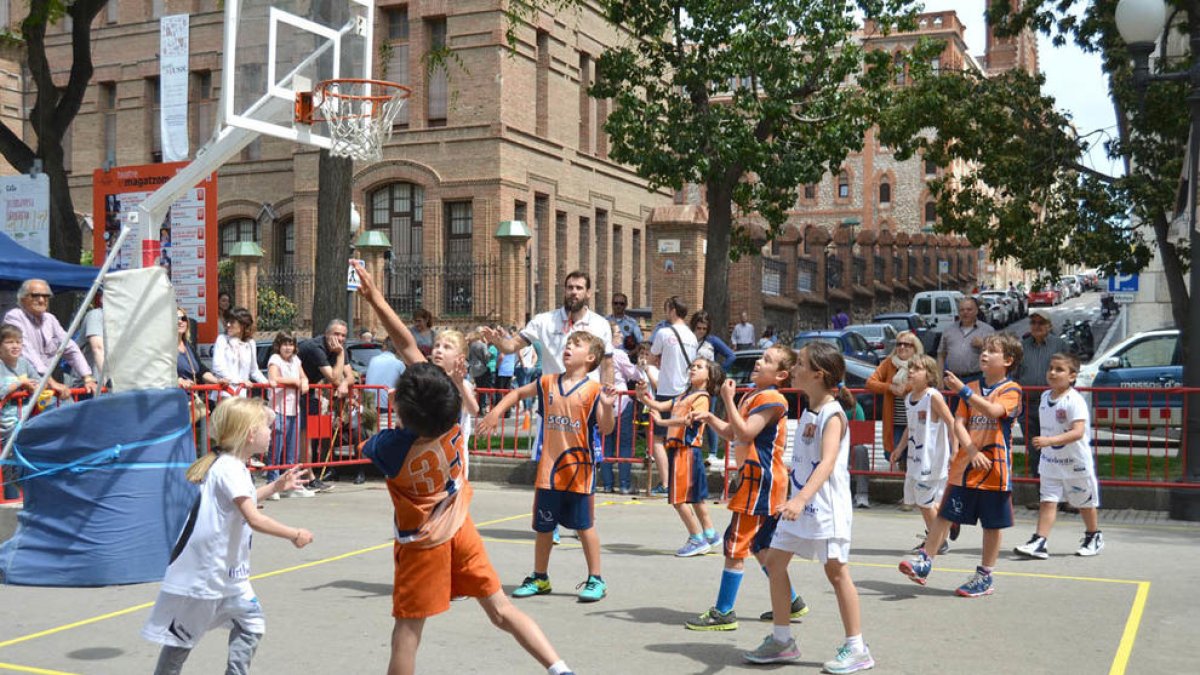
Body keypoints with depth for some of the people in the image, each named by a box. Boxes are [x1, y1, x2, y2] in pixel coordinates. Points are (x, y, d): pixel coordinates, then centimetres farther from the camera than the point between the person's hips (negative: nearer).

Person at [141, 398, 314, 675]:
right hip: (202, 572, -9)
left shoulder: (229, 465, 8)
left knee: (251, 623, 7)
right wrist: (294, 535, -21)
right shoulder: (230, 469, -23)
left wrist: (276, 486, 20)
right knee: (183, 636, 5)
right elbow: (254, 519, -30)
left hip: (228, 571, 9)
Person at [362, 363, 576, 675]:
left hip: (421, 547, -4)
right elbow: (431, 388, 3)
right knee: (502, 611, 11)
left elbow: (366, 447, -2)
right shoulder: (453, 431, -17)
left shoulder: (391, 447, -28)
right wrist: (406, 341, 7)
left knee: (406, 634, 6)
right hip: (461, 532, 4)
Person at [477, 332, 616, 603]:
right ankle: (540, 578, 28)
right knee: (543, 526, 13)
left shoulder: (593, 390, -8)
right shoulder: (547, 383, 6)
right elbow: (519, 392, 22)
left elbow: (606, 429, -12)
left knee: (584, 526, 3)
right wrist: (496, 412, 10)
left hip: (579, 468, -4)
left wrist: (607, 407, -30)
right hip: (548, 468, 5)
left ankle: (595, 580, 14)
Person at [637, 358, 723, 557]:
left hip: (686, 450, -9)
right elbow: (660, 406, 9)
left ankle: (698, 539, -2)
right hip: (676, 449, 9)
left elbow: (690, 419, -23)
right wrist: (644, 398, -8)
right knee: (695, 496, 16)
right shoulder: (683, 397, 19)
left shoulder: (702, 397, -8)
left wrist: (662, 422, -22)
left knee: (679, 498, -9)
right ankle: (709, 535, 27)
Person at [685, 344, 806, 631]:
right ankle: (791, 602, 27)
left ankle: (724, 613, -1)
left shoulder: (771, 399, -15)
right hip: (751, 476, 10)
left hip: (760, 480, -10)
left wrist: (728, 399, -21)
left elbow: (745, 432, -25)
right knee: (758, 545, 17)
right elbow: (732, 433, 20)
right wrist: (710, 418, 5)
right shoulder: (751, 395, 16)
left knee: (736, 543, -7)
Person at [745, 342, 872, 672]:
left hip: (826, 507, -9)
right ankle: (782, 639, 20)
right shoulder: (808, 413, 10)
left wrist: (800, 499, -43)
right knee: (774, 561, 8)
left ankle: (856, 649, 10)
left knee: (836, 572, -2)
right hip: (799, 504, 9)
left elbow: (827, 462, -31)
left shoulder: (833, 414, -17)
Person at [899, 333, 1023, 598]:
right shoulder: (972, 388, 11)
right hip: (965, 466, 4)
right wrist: (971, 450, -14)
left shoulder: (1011, 390, -5)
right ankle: (924, 562, 8)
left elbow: (994, 411, -25)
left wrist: (963, 390, -29)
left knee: (992, 524, 6)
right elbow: (959, 422, 2)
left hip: (995, 468, -4)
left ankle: (985, 576, 17)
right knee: (945, 515, 4)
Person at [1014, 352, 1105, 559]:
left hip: (1076, 462, -5)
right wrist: (1043, 442, 14)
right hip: (1050, 462, 5)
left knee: (1085, 502, 14)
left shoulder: (1075, 401, -21)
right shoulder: (1045, 396, 3)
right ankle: (1039, 542, -9)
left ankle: (1094, 537, 35)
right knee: (1047, 501, -4)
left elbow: (1078, 432, -31)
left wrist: (1049, 440, -40)